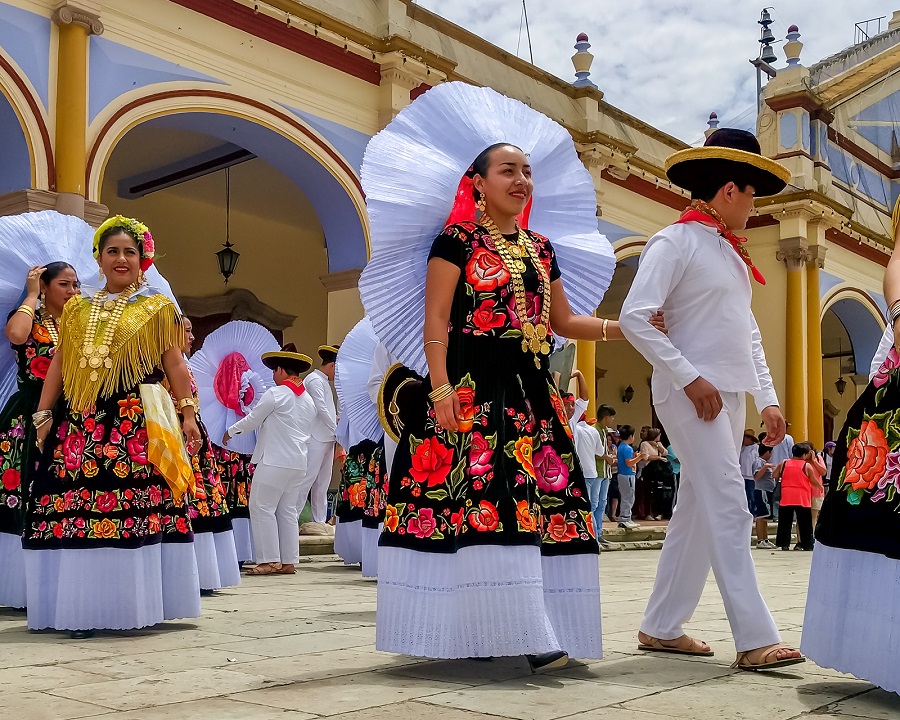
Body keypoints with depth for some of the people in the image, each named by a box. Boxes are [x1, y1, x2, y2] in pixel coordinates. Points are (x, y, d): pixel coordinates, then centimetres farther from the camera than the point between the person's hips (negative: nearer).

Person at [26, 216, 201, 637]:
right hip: (80, 422, 3)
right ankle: (82, 608, 6)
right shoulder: (76, 309, 18)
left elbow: (175, 366, 5)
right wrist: (44, 414, 9)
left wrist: (188, 416, -3)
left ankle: (134, 605, 1)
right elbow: (57, 366, 16)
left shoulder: (158, 308, 9)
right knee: (77, 509, -2)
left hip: (138, 423, -3)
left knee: (134, 510, -8)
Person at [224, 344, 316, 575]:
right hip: (299, 463, 8)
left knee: (262, 507, -3)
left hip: (275, 460, -8)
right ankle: (289, 561, 9)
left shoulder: (276, 394, -8)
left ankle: (269, 560, -6)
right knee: (288, 510, 10)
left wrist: (230, 432, 16)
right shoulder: (308, 400, 15)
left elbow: (252, 419, 0)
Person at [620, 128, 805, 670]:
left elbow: (749, 332, 23)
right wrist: (691, 379, -18)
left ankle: (662, 627, 17)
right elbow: (634, 318, -16)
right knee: (730, 510, -12)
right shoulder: (676, 241, -6)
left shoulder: (731, 254, 21)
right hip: (693, 393, -9)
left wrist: (768, 399, 14)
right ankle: (756, 640, -9)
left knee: (698, 512, 9)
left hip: (729, 396, 9)